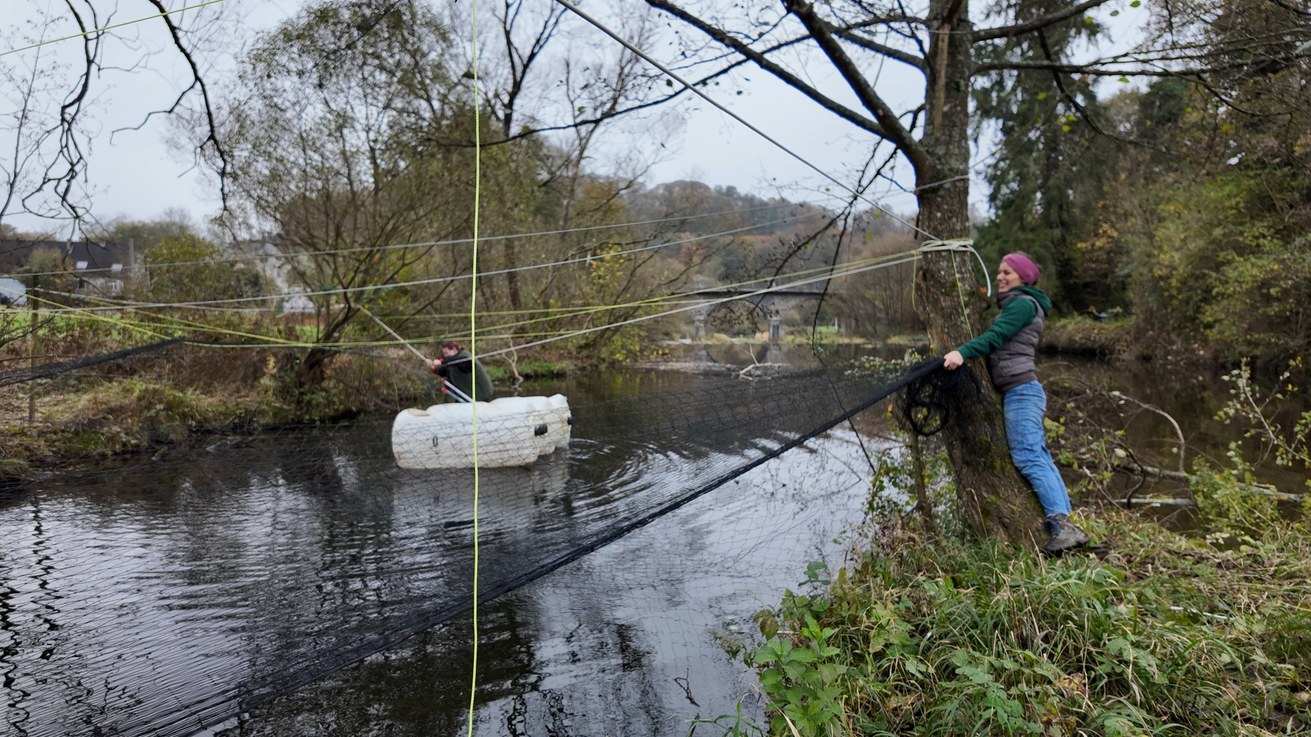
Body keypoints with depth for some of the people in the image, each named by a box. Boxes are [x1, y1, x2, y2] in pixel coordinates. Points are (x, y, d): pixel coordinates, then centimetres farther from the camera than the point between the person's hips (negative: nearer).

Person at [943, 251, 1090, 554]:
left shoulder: (1023, 303, -4)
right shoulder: (1013, 305, 26)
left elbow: (995, 337, -20)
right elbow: (995, 340, 22)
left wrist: (962, 352, -33)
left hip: (1020, 390, -10)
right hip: (1021, 392, 10)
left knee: (1028, 457, -17)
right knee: (1040, 458, 6)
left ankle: (1062, 524, -23)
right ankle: (1065, 526, 7)